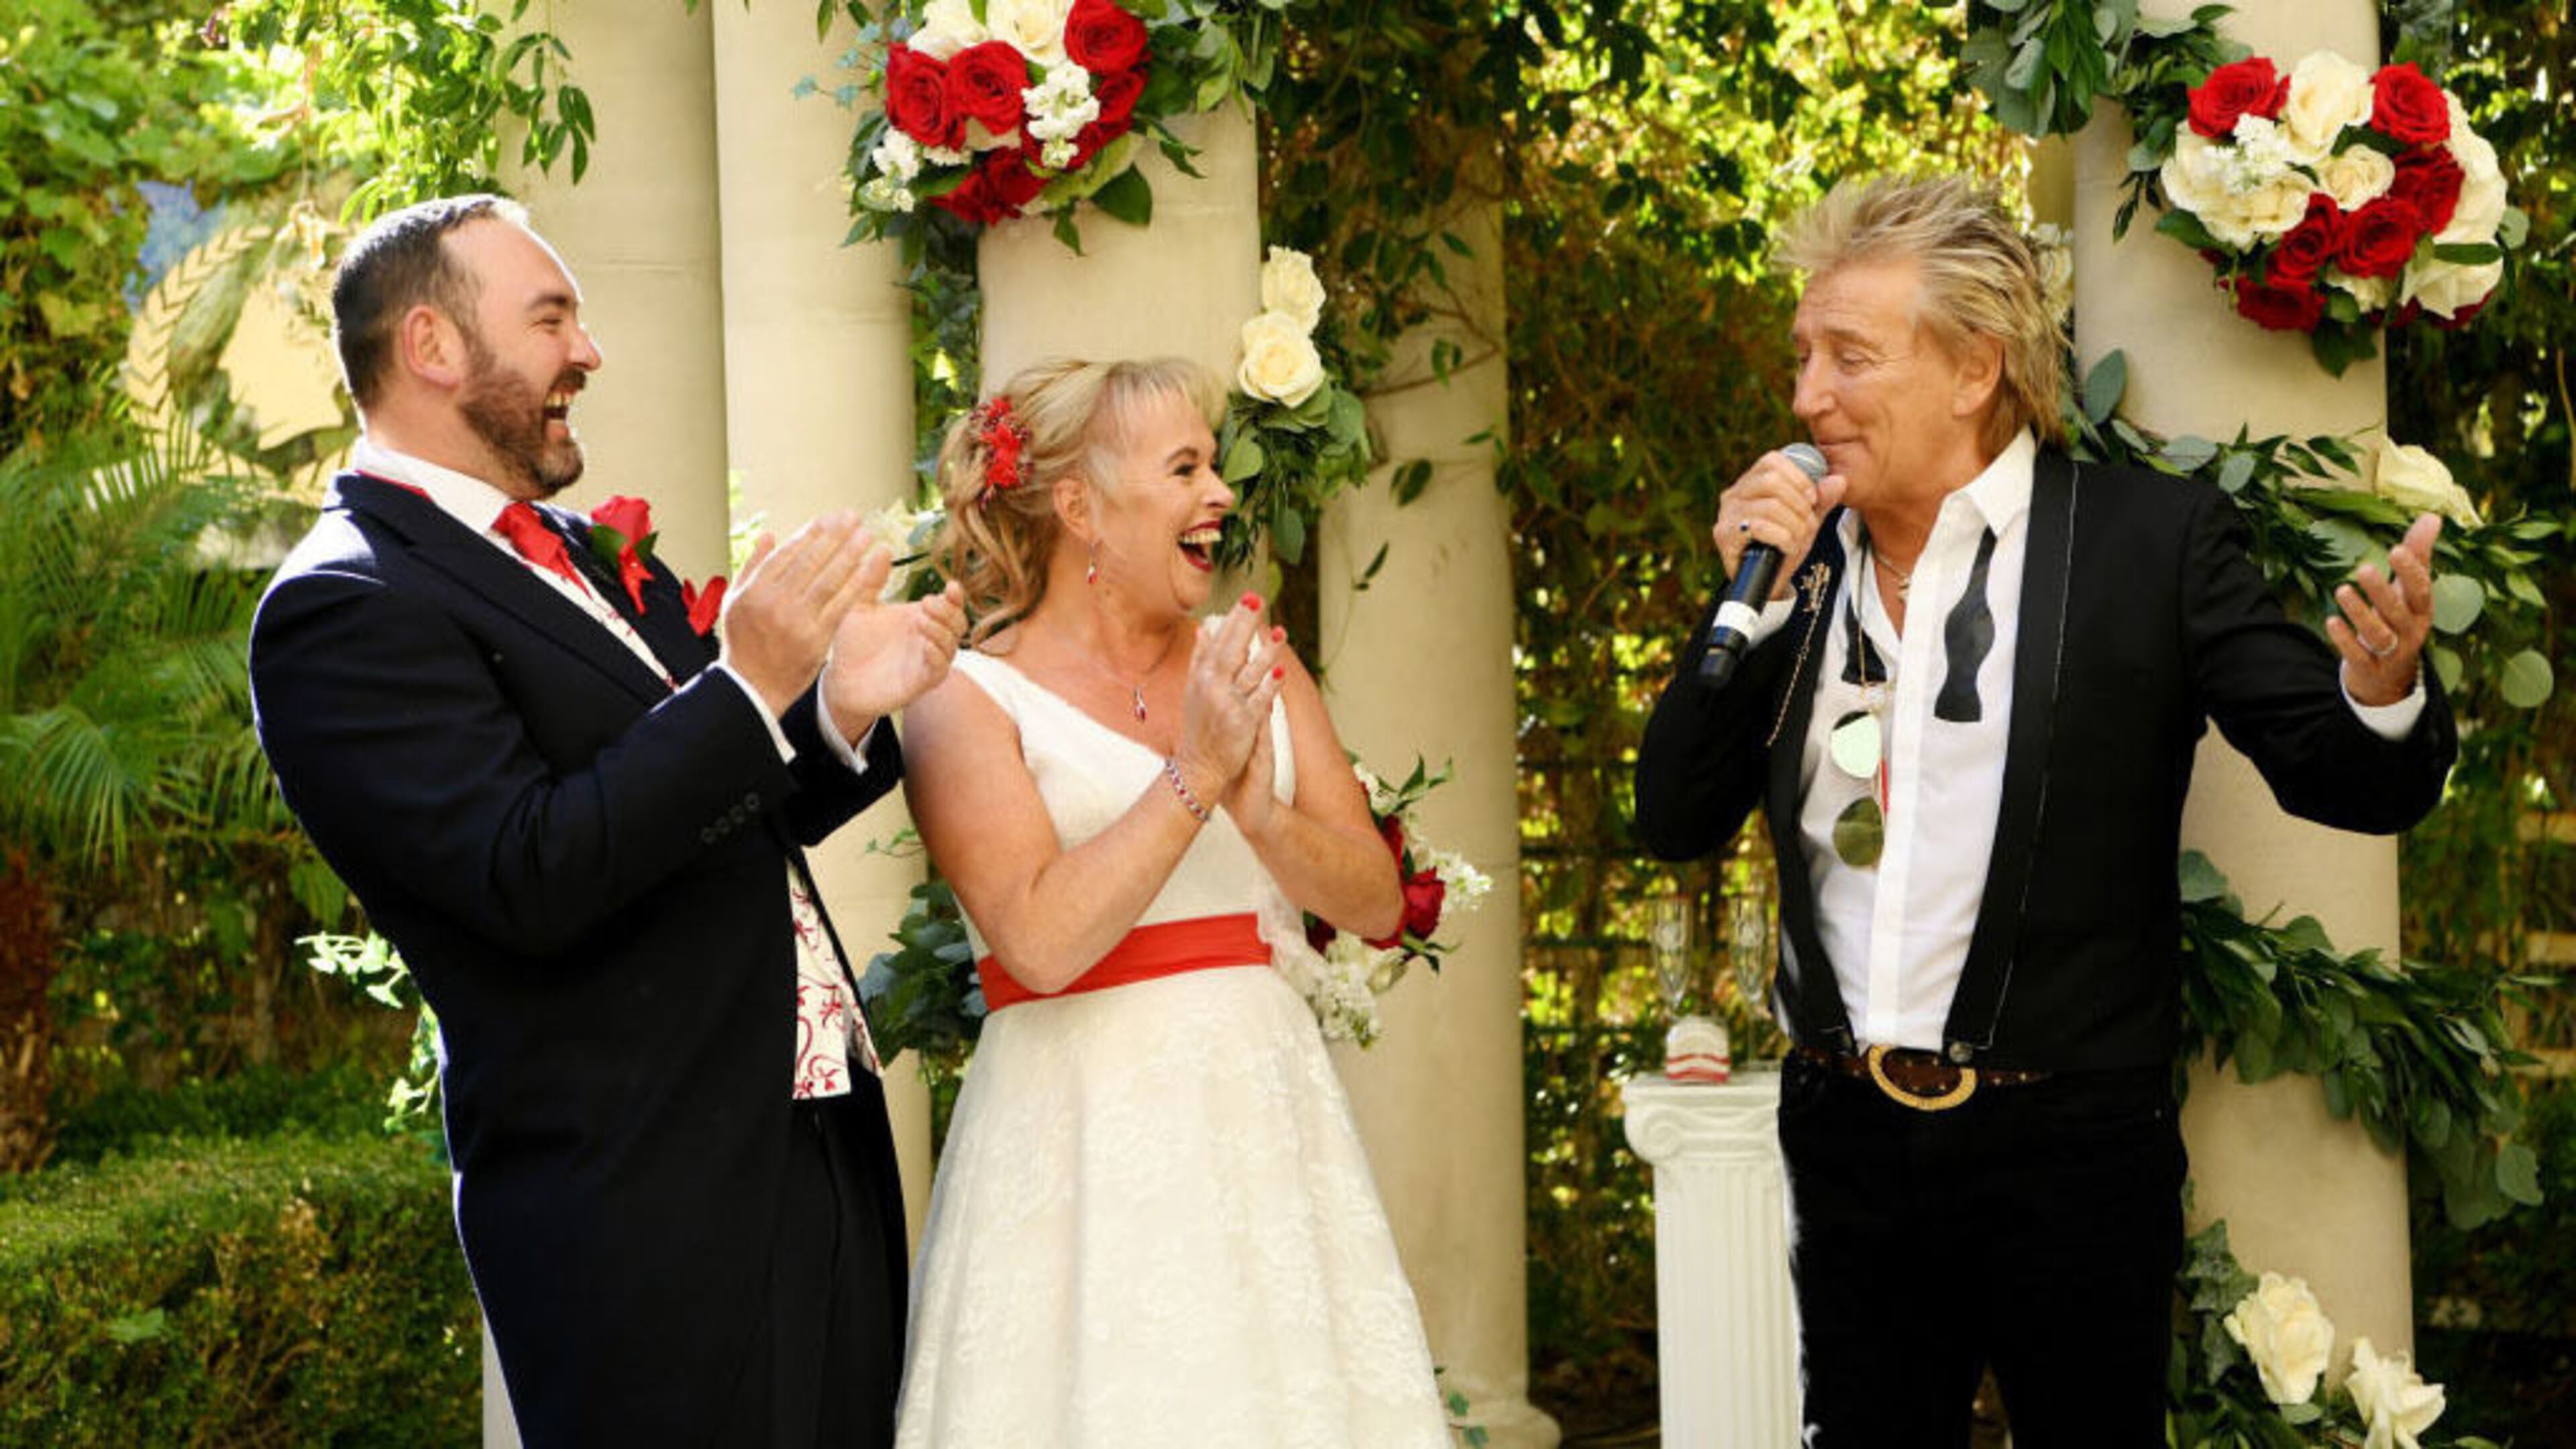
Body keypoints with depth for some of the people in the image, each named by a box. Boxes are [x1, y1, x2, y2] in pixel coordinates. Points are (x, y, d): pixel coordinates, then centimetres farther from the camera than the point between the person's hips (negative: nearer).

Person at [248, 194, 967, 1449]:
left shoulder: (587, 555, 15)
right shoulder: (342, 608, -11)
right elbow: (532, 875, -21)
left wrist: (841, 711, 1)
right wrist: (749, 688, -21)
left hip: (825, 1152, 8)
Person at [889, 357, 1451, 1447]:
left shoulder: (1251, 663, 9)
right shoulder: (970, 699, -5)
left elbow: (1377, 900, 4)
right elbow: (1041, 941, -18)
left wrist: (1261, 813, -14)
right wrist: (1194, 778, -17)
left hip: (1266, 1116, 5)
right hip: (1087, 1141, -4)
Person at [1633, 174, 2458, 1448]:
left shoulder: (2153, 535, -6)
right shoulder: (1801, 554, 6)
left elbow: (2345, 777, -8)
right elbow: (1677, 822, 4)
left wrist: (2384, 691, -31)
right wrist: (1752, 595, -7)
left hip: (2067, 1150, -4)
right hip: (1846, 1139, 4)